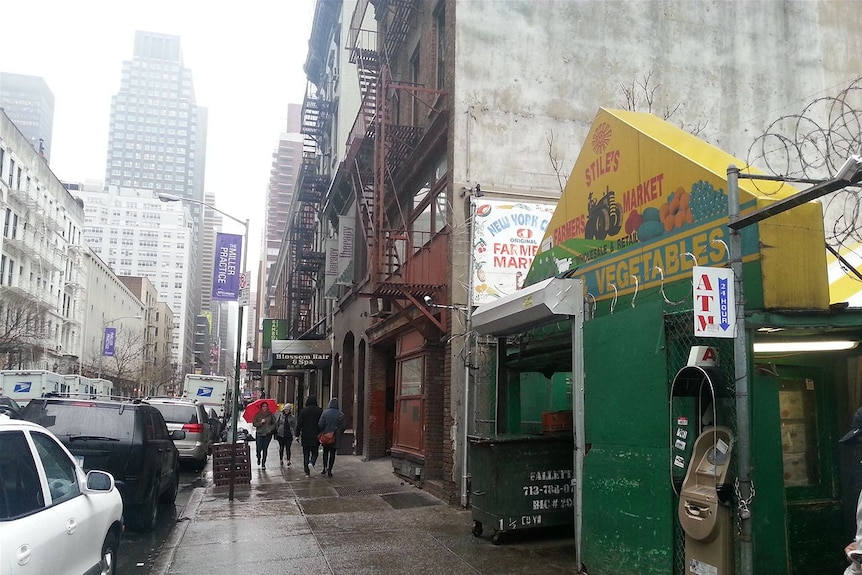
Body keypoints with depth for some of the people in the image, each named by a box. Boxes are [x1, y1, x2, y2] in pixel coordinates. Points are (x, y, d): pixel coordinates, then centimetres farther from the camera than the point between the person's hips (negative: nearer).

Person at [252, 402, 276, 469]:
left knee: (265, 449, 1)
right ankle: (258, 458, 29)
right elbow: (254, 424, -1)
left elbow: (274, 423, 6)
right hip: (259, 434, 0)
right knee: (259, 448, -4)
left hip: (268, 434, 0)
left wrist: (270, 429, -7)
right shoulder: (257, 415, 1)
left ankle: (263, 463, 10)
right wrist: (261, 422, -15)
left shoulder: (270, 414, 3)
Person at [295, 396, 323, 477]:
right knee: (314, 453, 12)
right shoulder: (320, 411, -4)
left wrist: (297, 435, 3)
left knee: (306, 454, 11)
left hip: (305, 437, 1)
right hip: (315, 437, -1)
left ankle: (307, 473, 10)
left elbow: (299, 424, -3)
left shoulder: (303, 411, -3)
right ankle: (312, 463, -18)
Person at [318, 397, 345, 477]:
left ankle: (325, 468, 13)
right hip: (336, 438, 0)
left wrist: (321, 432, 5)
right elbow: (343, 427, -4)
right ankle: (329, 470, 6)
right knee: (332, 453, 7)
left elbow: (320, 424, -10)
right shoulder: (340, 414, -7)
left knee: (325, 452, 17)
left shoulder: (325, 412, -8)